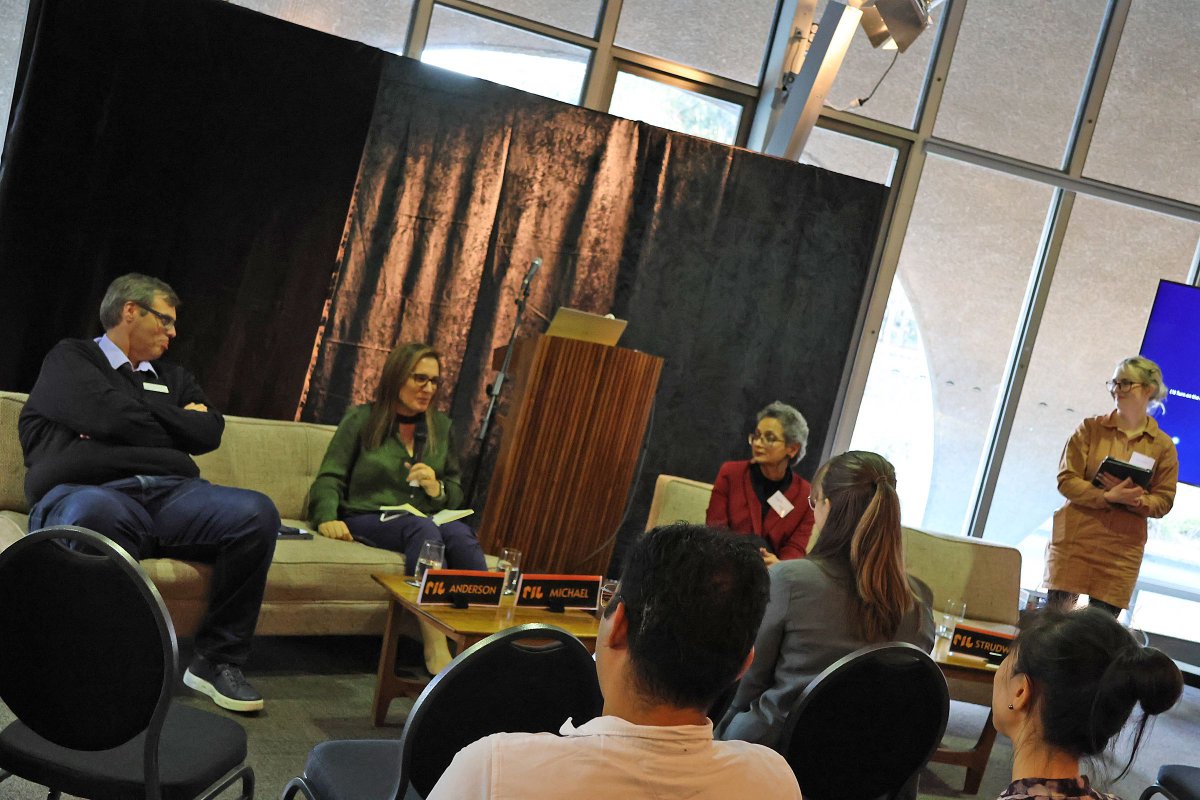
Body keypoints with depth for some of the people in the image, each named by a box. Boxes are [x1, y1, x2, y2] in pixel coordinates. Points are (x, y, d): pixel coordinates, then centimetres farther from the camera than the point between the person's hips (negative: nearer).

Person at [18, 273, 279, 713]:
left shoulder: (174, 378, 32)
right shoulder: (71, 360, 15)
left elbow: (208, 433, 15)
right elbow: (110, 416, -5)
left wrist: (140, 418, 9)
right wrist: (178, 423, 12)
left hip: (170, 494, 5)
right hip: (89, 490, -5)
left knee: (256, 512, -25)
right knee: (97, 514, -44)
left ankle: (218, 660, -14)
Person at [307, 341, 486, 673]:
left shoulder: (441, 426, 18)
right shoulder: (361, 419, 8)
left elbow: (456, 493, 19)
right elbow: (330, 478, 3)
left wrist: (437, 489, -4)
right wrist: (327, 517, -16)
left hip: (426, 520, 4)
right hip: (367, 518, -3)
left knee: (460, 533, -32)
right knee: (423, 528, -37)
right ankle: (435, 649, -46)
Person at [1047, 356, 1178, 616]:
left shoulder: (1163, 445, 5)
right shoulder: (1091, 428, 4)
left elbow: (1163, 500, 4)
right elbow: (1066, 479, -3)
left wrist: (1135, 500, -17)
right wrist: (1107, 496, -19)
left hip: (1122, 549, 0)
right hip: (1075, 540, 0)